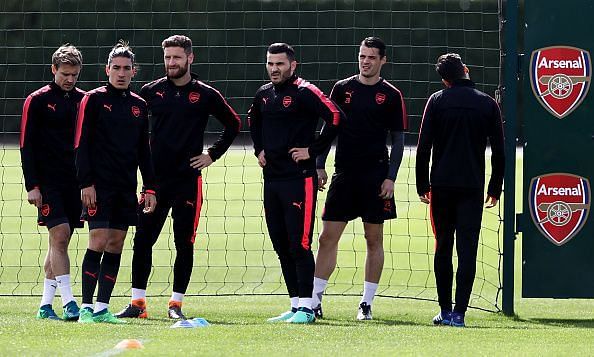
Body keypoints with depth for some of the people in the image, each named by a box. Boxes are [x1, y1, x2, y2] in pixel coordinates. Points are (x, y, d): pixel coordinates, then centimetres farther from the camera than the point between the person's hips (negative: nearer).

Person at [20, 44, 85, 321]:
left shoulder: (84, 101, 11)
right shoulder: (37, 101, -2)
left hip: (75, 182, 5)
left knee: (60, 241, 6)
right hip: (48, 182, -5)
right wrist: (32, 186, -11)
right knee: (59, 235, -14)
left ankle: (45, 305, 11)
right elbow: (27, 146, -4)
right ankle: (68, 302, -17)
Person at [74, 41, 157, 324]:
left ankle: (102, 308, 6)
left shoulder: (139, 106, 14)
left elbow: (144, 150, 19)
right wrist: (86, 183, -13)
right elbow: (81, 144, -5)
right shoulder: (94, 99, -1)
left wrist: (149, 188, 13)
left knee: (116, 246, 3)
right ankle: (87, 308, -9)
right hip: (99, 186, -5)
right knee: (98, 242, -11)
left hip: (127, 188, 5)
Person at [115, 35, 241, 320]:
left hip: (188, 179, -1)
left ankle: (176, 304, 9)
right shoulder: (151, 91, 6)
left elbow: (233, 124, 13)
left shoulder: (205, 95, 2)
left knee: (184, 243, 1)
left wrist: (213, 155, 6)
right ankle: (137, 302, 2)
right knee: (142, 240, -3)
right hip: (155, 178, 1)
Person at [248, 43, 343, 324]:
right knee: (281, 245, 8)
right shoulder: (263, 94, 14)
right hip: (271, 178, 8)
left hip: (299, 178, -8)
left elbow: (335, 117, -17)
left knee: (299, 244, -10)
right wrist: (259, 149, 21)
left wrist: (313, 150, -14)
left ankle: (306, 307, -6)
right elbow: (254, 121, 35)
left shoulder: (304, 92, -9)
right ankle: (295, 306, 15)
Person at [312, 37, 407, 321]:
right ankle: (315, 300, 2)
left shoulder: (391, 95, 1)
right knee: (328, 237, -1)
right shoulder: (342, 89, 7)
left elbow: (398, 140, 2)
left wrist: (391, 177, -6)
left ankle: (367, 303, 9)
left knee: (374, 239, 2)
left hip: (376, 175, -2)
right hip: (344, 174, 2)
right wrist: (319, 166, 4)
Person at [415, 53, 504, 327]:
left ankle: (445, 311, 12)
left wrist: (422, 186, 5)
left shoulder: (437, 101, 0)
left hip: (441, 186, 0)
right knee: (467, 250, -1)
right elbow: (498, 152, 5)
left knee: (443, 248, 10)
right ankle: (459, 313, -9)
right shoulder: (487, 104, 3)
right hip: (473, 187, 0)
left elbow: (423, 148, -2)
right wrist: (495, 189, 13)